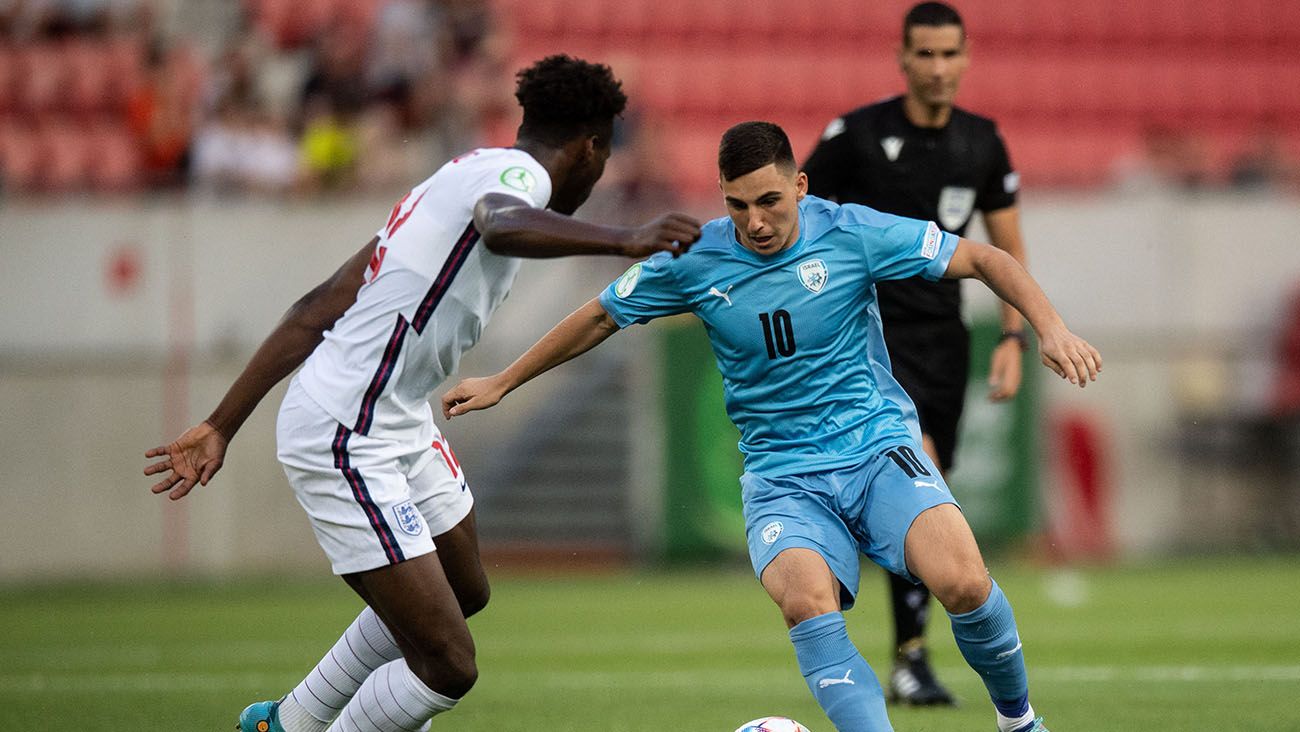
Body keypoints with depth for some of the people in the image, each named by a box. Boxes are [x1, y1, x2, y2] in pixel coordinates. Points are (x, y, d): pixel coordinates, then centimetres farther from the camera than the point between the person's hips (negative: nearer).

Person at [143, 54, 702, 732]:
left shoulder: (469, 174, 16)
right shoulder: (518, 174, -12)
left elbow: (320, 308, 15)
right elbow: (502, 227, -41)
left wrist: (222, 425, 17)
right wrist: (624, 241, -51)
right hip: (345, 444, -11)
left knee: (464, 592, 31)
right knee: (447, 666, -12)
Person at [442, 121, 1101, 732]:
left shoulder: (851, 233, -6)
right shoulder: (695, 262, -1)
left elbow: (984, 260, 0)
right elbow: (601, 318, 15)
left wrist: (1049, 327, -15)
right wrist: (502, 383, 21)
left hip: (877, 447, -1)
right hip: (781, 475, 1)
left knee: (963, 584, -26)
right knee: (807, 602, -33)